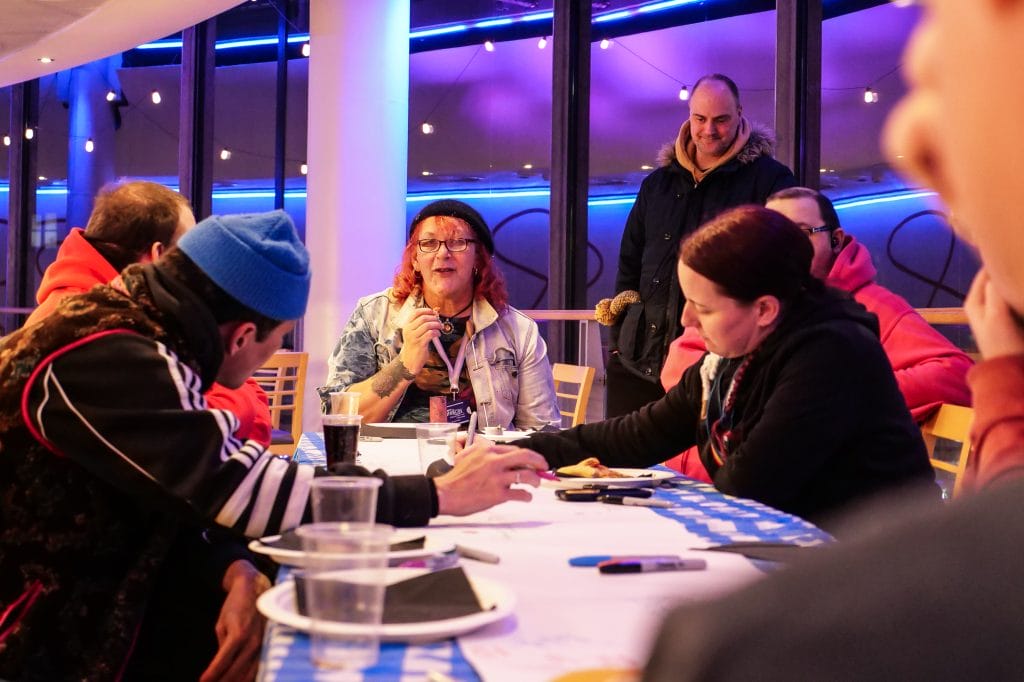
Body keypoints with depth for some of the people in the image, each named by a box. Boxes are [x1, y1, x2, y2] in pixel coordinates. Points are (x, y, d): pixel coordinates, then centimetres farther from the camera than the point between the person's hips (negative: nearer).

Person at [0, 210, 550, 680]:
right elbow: (244, 490, -28)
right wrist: (440, 494, -21)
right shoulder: (103, 363, -24)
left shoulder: (131, 340, 5)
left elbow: (194, 494, 3)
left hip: (99, 611, 8)